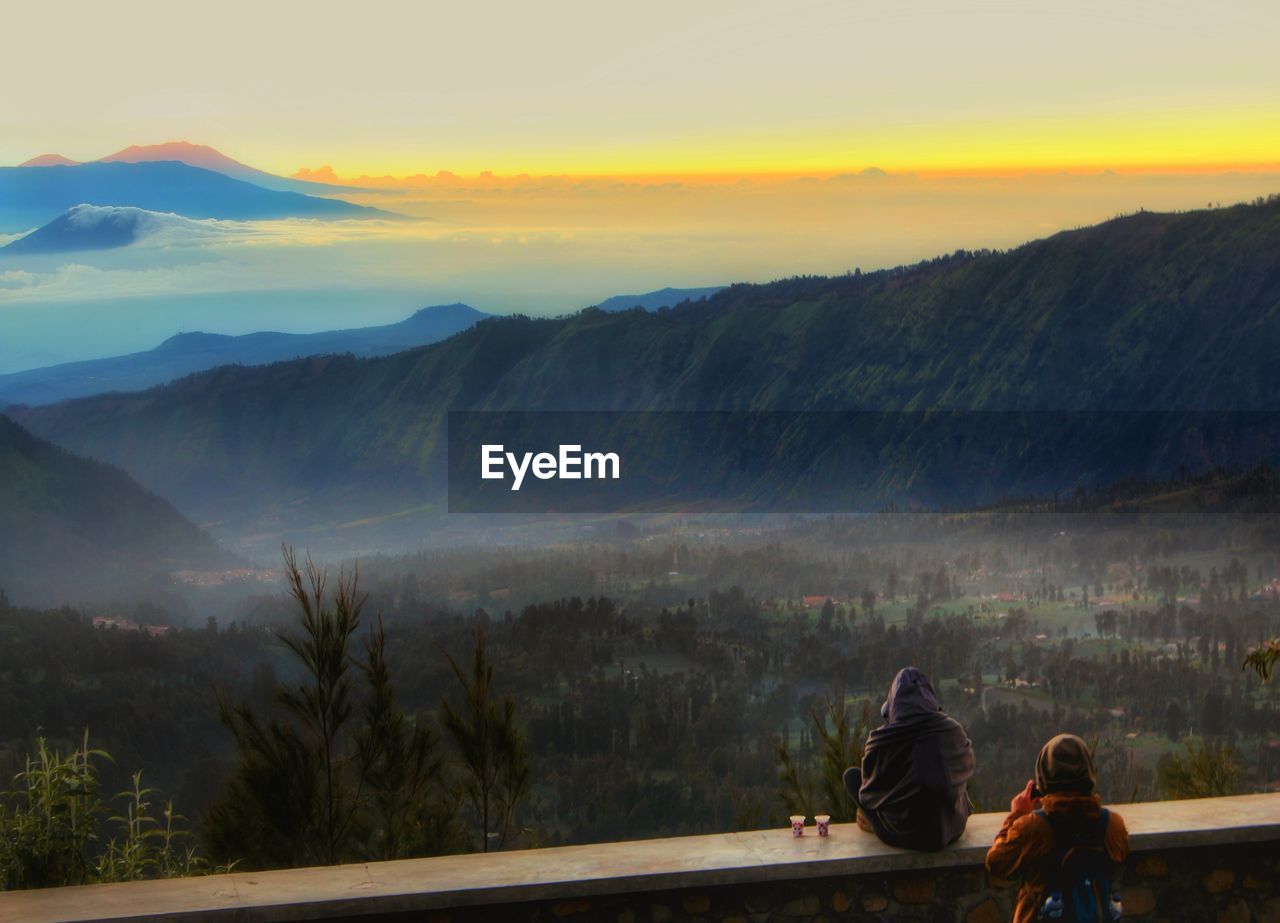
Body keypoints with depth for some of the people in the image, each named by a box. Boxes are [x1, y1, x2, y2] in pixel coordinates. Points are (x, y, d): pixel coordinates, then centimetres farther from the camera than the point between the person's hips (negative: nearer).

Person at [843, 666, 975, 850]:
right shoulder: (954, 731, -9)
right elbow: (966, 772, 11)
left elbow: (868, 795, -3)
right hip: (950, 830, 3)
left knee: (851, 775, 16)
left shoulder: (881, 739, -16)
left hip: (900, 835, -3)